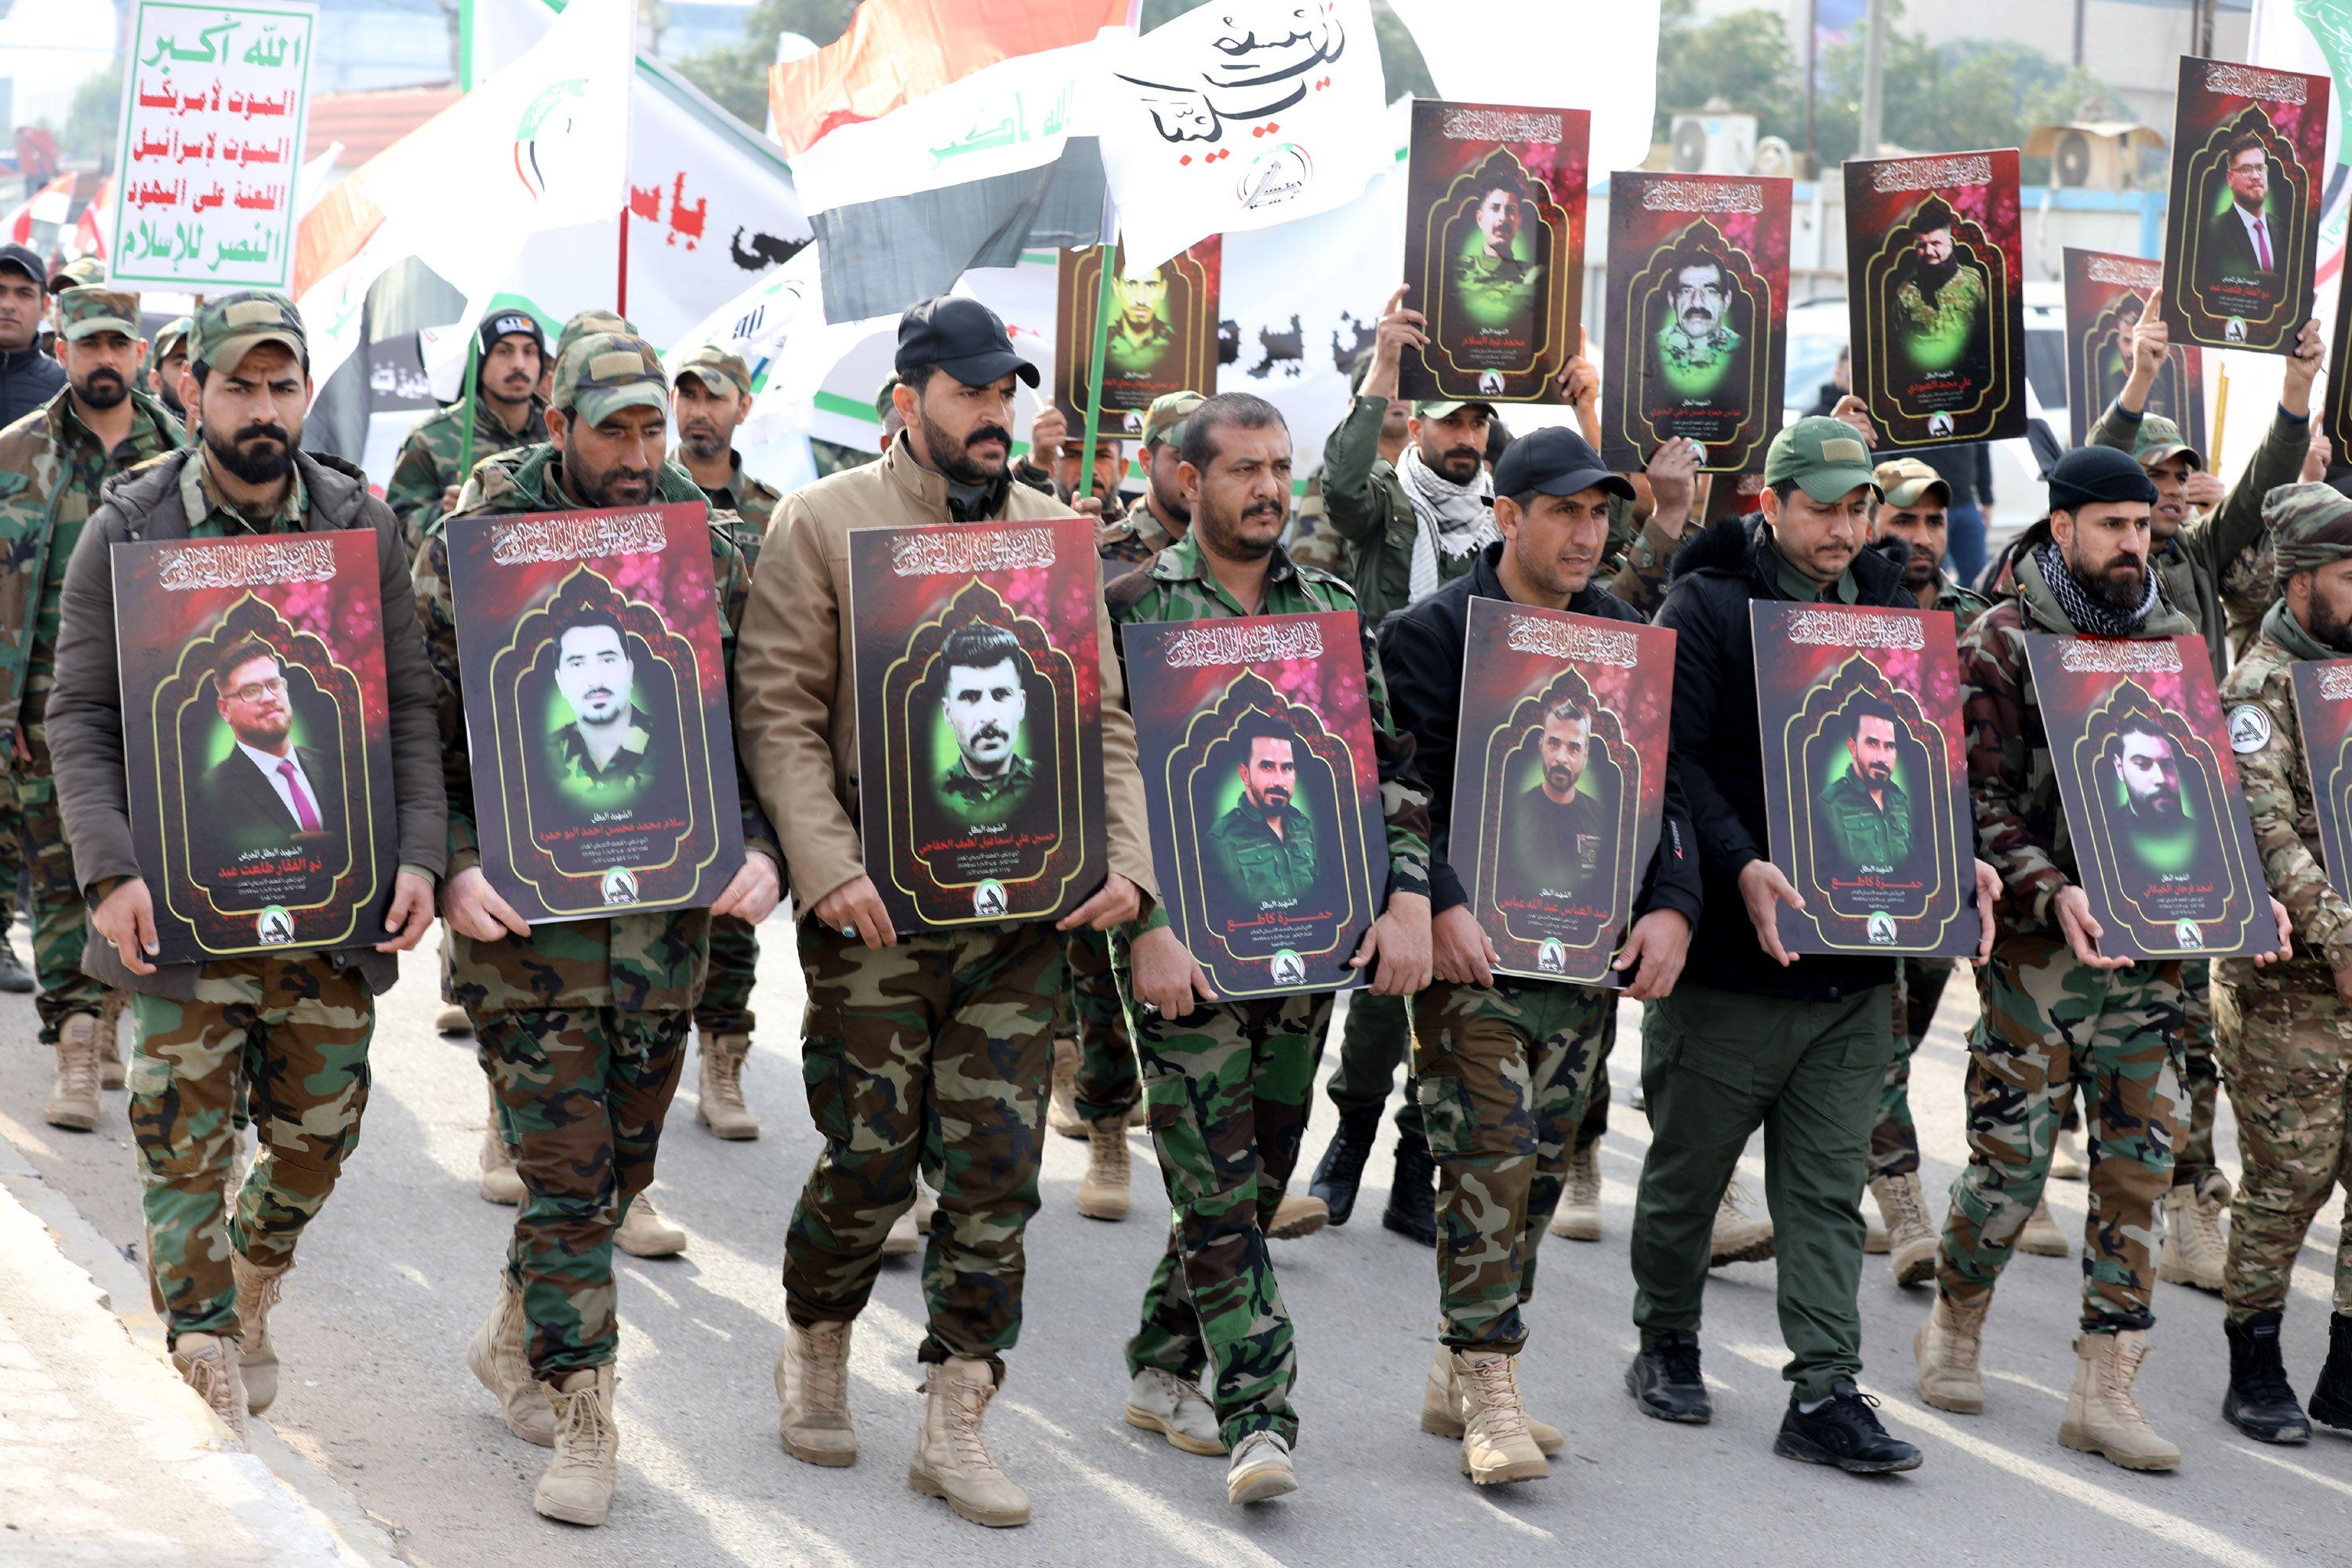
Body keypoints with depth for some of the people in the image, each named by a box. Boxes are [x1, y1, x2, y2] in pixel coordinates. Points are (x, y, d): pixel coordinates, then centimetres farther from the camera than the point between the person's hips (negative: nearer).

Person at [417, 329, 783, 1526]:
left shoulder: (708, 553, 5)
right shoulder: (467, 551, -4)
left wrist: (759, 849, -6)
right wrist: (451, 867, -15)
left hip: (667, 909, 4)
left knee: (623, 1166, 13)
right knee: (566, 1176, -4)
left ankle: (515, 1338, 36)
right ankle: (578, 1423, 5)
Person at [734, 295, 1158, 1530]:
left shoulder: (1055, 532, 11)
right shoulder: (822, 522, -1)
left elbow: (1103, 717, 13)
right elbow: (778, 711, -6)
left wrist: (1124, 862, -1)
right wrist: (828, 866, -16)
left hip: (1023, 912, 3)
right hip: (876, 911, -3)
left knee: (996, 1171, 0)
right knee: (870, 1159, 1)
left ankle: (955, 1424, 8)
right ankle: (815, 1349, 28)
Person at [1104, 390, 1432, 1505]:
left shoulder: (1333, 613, 11)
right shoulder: (1133, 610, -2)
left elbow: (1391, 767, 11)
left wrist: (1408, 899, -2)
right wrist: (1144, 927, -14)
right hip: (1187, 942, -5)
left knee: (1257, 1174, 9)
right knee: (1218, 1182, -8)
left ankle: (1162, 1370, 24)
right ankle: (1259, 1417, -11)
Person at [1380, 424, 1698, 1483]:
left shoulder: (1627, 642, 13)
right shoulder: (1433, 633, -3)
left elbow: (1664, 786, 12)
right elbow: (1403, 786, -9)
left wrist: (1670, 906, -3)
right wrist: (1440, 904, -22)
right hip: (1474, 949, -5)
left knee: (1541, 1165, 8)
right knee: (1490, 1157, -11)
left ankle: (1459, 1377, 18)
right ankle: (1488, 1394, -7)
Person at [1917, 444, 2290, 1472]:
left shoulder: (2172, 642, 12)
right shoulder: (2001, 646, -3)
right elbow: (1979, 800, -9)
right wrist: (2053, 892, -22)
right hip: (2037, 947, -4)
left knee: (2139, 1160, 1)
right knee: (2013, 1154, -1)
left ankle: (2104, 1388, 5)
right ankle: (1954, 1328, 24)